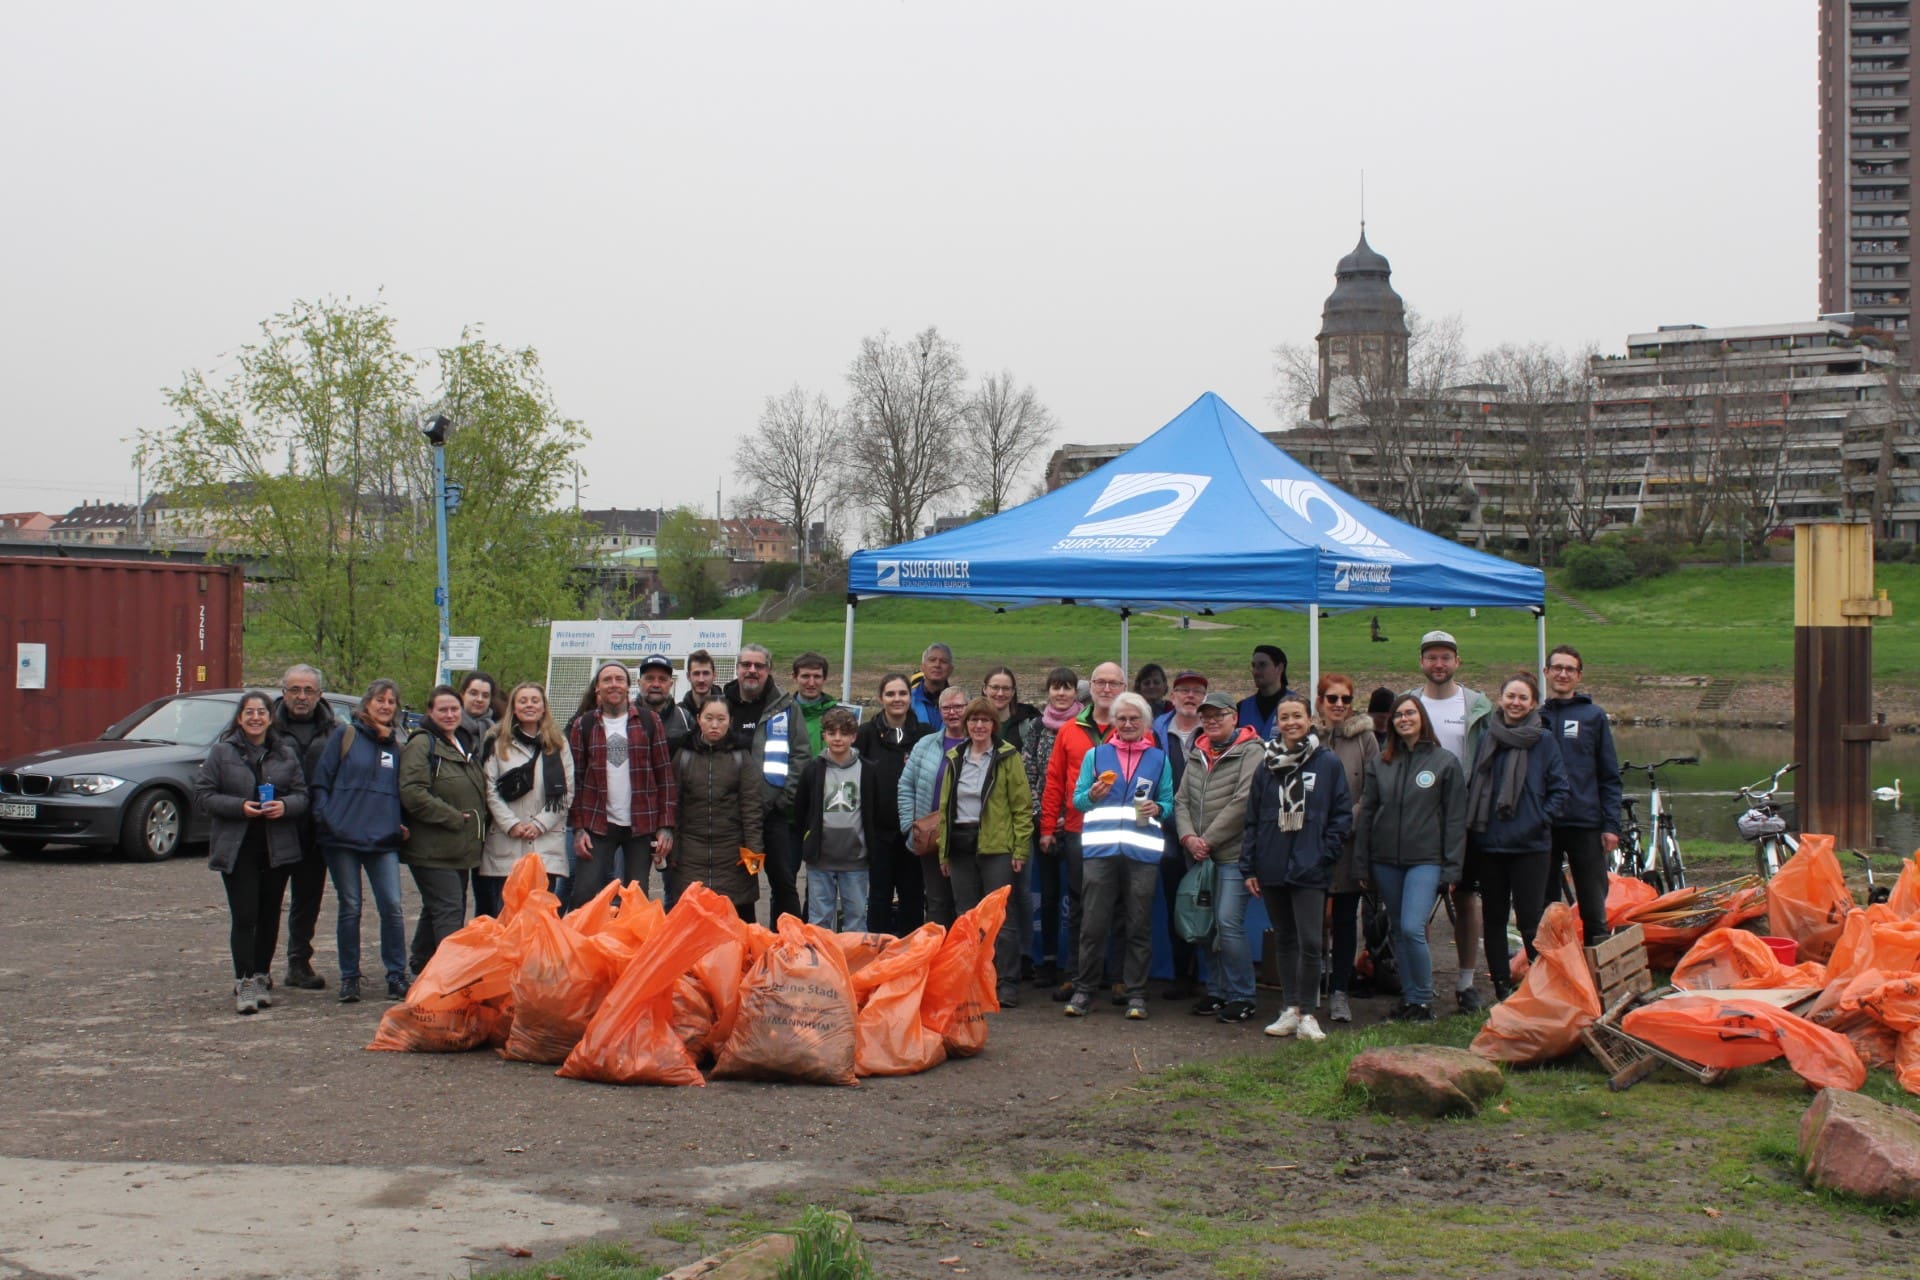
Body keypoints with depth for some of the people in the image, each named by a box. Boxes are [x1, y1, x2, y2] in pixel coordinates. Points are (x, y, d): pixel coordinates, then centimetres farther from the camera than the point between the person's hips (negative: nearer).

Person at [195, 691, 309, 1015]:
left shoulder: (286, 753, 9)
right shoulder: (222, 752, 1)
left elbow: (302, 794, 9)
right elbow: (202, 794, -2)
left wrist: (285, 805, -13)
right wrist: (240, 806, -15)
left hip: (278, 848, 3)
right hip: (237, 848, -3)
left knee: (269, 915, 8)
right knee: (244, 916, -9)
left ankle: (261, 977, 20)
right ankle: (244, 983, -7)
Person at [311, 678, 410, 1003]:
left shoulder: (398, 744, 14)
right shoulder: (344, 735, 4)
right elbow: (321, 780, 2)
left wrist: (402, 825, 6)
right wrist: (324, 817, -9)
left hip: (384, 840, 2)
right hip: (343, 836, -2)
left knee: (392, 906, -7)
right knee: (350, 909, 3)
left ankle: (396, 976, 2)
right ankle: (349, 978, 12)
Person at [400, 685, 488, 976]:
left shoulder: (464, 745, 20)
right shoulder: (421, 745, -8)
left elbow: (479, 793, 31)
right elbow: (412, 793, -20)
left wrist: (477, 827, 14)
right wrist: (453, 817, -18)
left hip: (461, 849, 9)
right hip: (432, 849, -9)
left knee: (435, 909, 16)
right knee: (448, 910, -14)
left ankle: (421, 963, 28)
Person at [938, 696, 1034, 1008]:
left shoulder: (1008, 757, -1)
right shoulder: (955, 759, 14)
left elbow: (1023, 805, -3)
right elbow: (945, 806, 17)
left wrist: (1020, 849, -9)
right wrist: (944, 851, 12)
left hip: (997, 846, -5)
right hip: (961, 847, 5)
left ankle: (1008, 985, 0)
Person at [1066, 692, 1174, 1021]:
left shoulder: (1159, 759, 15)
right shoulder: (1095, 755, 15)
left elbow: (1170, 804, 12)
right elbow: (1077, 799, 10)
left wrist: (1158, 809, -9)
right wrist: (1093, 794, -11)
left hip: (1142, 853, 0)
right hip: (1100, 850, 0)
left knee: (1139, 926, 2)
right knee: (1093, 924, -2)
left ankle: (1136, 995, 9)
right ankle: (1083, 990, 7)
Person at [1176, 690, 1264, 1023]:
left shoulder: (1251, 751, -6)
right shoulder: (1197, 755, 16)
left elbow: (1243, 801, -14)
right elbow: (1182, 800, 13)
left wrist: (1209, 840, -13)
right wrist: (1188, 837, -5)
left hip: (1234, 854, -7)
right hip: (1202, 856, 7)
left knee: (1228, 923, -12)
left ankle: (1241, 997, -3)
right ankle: (1216, 992, 19)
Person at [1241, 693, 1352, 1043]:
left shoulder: (1328, 764, -1)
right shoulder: (1266, 767, 8)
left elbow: (1342, 814, 1)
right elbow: (1252, 820, 10)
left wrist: (1325, 854, -7)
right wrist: (1248, 867, 6)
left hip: (1309, 870, -4)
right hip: (1272, 869, 4)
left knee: (1309, 942, -9)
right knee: (1284, 941, 11)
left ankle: (1307, 1013, 0)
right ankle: (1290, 1010, 18)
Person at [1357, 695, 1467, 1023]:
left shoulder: (1445, 762, 1)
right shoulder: (1380, 764, 10)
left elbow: (1455, 819, 0)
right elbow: (1366, 814, 11)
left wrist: (1451, 868, -5)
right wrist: (1361, 863, 6)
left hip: (1425, 860, -4)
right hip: (1386, 861, 4)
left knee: (1412, 928, -16)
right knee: (1399, 932, 8)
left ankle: (1423, 1001, -3)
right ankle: (1408, 999, 17)